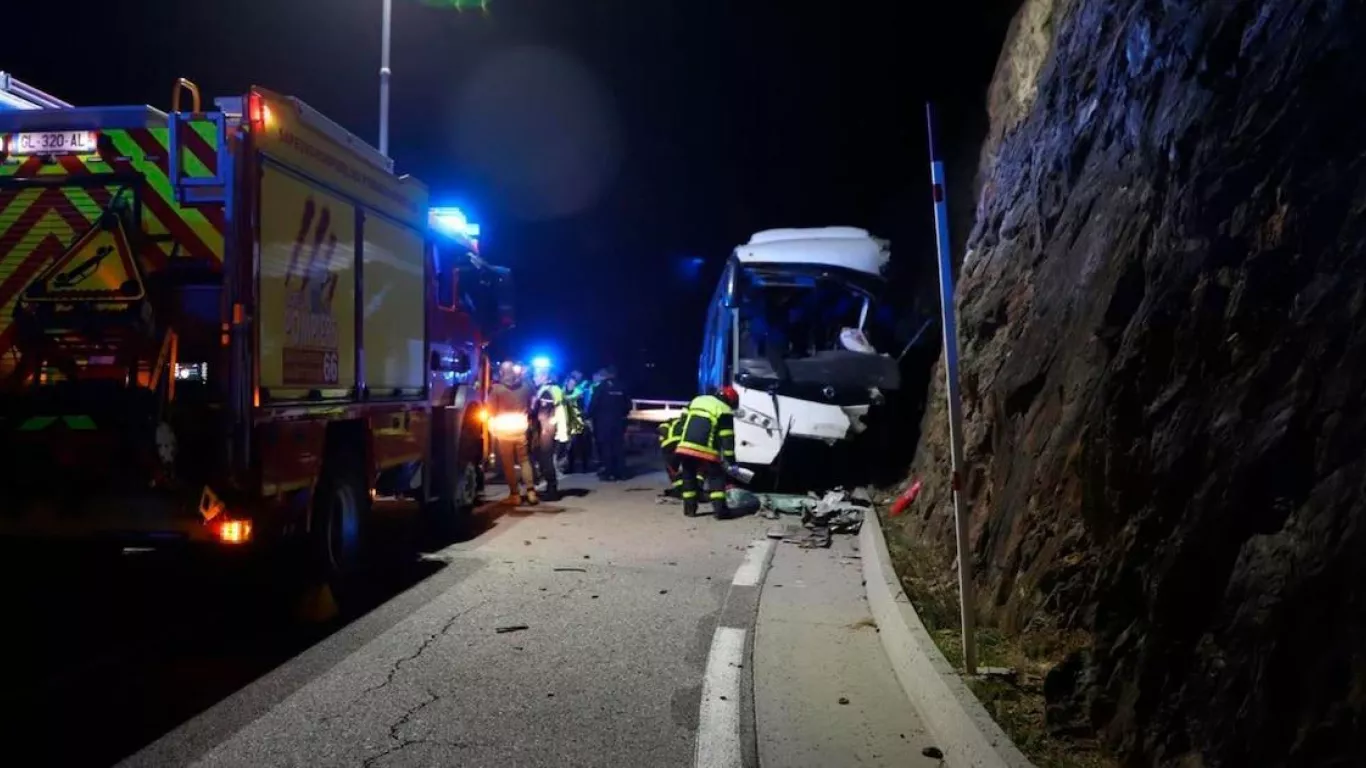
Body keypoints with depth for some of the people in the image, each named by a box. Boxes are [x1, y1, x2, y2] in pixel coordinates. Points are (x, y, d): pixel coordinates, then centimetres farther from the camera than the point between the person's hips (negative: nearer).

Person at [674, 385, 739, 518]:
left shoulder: (696, 400, 22)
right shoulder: (724, 411, 3)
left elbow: (683, 422, 23)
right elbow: (727, 438, -1)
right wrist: (730, 460, 3)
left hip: (685, 447, 5)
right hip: (705, 450, -5)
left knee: (689, 477, 21)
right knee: (716, 478, 7)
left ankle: (689, 508, 21)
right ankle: (720, 509, -2)